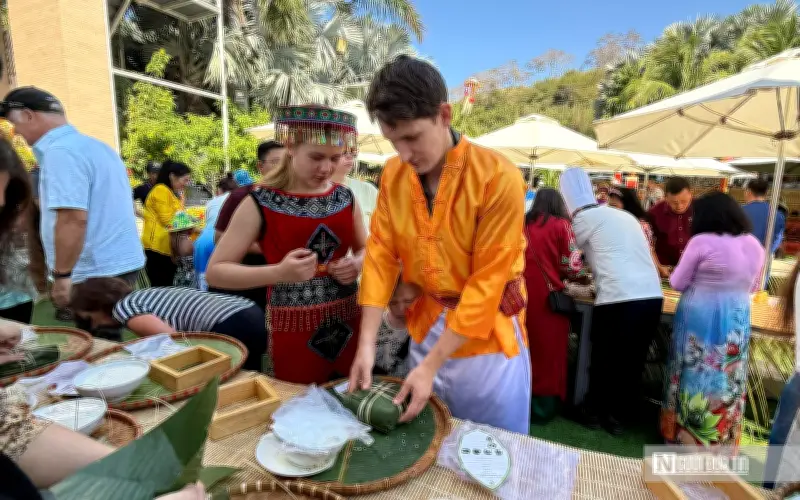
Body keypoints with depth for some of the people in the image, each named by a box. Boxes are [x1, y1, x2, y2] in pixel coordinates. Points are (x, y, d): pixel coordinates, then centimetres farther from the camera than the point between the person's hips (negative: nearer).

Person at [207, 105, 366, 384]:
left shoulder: (345, 197, 1)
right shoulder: (261, 203, -10)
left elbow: (365, 249, 16)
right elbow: (215, 272, -9)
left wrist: (357, 264, -7)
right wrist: (279, 272, -23)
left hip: (349, 326, 4)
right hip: (294, 332, -3)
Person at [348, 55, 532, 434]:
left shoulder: (498, 178, -22)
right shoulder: (393, 175, -5)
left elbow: (487, 283, -21)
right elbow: (381, 255, -4)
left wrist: (431, 365, -20)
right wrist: (367, 344, -12)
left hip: (488, 334, -4)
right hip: (426, 325, 5)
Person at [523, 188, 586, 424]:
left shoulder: (523, 224, 11)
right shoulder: (561, 225, 0)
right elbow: (572, 267, -4)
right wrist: (582, 273, 18)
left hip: (522, 293, 4)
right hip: (546, 296, -4)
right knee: (548, 349, 9)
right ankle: (544, 406, 20)